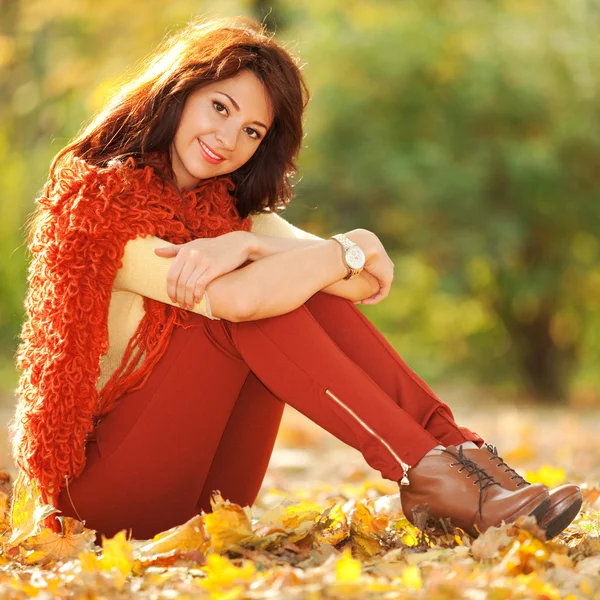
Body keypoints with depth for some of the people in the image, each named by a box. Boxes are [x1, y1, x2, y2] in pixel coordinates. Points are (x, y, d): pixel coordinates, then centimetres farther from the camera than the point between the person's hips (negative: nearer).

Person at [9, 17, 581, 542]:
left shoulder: (228, 206, 10)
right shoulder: (99, 202, -12)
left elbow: (373, 281, -7)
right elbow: (235, 298, -28)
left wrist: (246, 245, -22)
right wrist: (347, 250, -14)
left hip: (204, 496, 6)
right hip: (100, 486, -6)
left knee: (300, 282, -13)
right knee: (252, 294, -25)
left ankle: (455, 449, -21)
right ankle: (424, 472, -30)